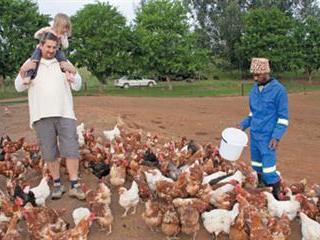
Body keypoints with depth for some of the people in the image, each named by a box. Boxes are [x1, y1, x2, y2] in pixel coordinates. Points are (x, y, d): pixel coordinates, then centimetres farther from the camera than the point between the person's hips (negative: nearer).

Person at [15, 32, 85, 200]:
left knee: (71, 149, -5)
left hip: (64, 113, 0)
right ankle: (57, 185, 16)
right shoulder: (30, 63, 10)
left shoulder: (63, 63, 12)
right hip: (42, 116, 0)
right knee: (49, 153, 4)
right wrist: (22, 71, -12)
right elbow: (19, 87, 6)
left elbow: (77, 87, 8)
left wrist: (73, 72, -10)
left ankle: (74, 186, 2)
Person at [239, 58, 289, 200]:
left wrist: (276, 137, -18)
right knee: (256, 168, 14)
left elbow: (283, 117, -10)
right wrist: (244, 125, 8)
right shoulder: (254, 89, 8)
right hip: (254, 135, 7)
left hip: (267, 137, -6)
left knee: (268, 171, -7)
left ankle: (276, 196, 13)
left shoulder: (278, 90, -11)